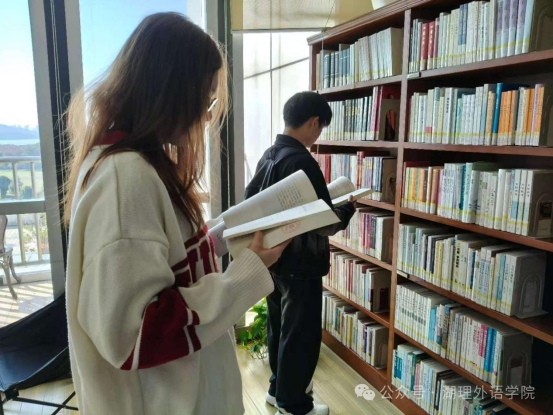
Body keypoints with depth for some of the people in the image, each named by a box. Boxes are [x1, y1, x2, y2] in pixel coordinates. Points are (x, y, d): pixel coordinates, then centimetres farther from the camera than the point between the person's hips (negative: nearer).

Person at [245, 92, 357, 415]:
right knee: (300, 334, 8)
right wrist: (348, 209, -4)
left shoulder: (268, 156, 4)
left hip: (273, 257, 9)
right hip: (300, 262, -9)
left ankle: (279, 387, 39)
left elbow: (250, 201, 13)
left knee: (278, 325, 21)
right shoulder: (302, 161, -22)